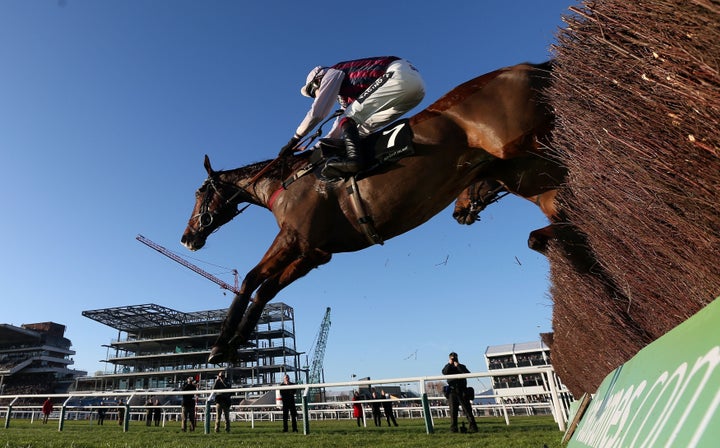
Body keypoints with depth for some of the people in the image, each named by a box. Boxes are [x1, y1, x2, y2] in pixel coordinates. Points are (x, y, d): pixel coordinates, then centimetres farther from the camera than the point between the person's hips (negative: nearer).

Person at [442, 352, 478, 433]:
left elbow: (467, 374, -8)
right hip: (452, 391, 1)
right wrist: (449, 364, -9)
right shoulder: (448, 367, 14)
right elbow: (444, 372, -9)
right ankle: (453, 428, 4)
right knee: (453, 410, -1)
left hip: (462, 391, 0)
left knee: (467, 409, -4)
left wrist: (458, 366, -11)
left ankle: (473, 426, -4)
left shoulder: (462, 366, 13)